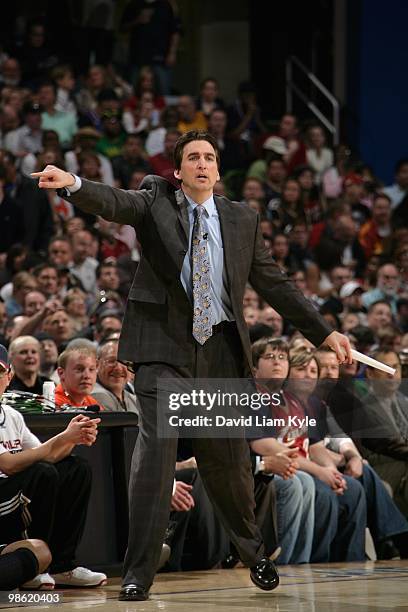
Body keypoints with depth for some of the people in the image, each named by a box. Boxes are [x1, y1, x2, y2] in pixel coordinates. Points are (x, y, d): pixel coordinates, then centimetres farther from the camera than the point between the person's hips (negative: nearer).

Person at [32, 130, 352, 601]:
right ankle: (138, 574, -12)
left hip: (221, 350, 3)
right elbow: (116, 203, -17)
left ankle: (253, 552, 35)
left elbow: (274, 284, 16)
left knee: (227, 459, 10)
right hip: (165, 347, -3)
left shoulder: (242, 220, 11)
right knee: (155, 450, -14)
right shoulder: (156, 201, 3)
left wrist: (325, 333, 14)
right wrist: (72, 185, -39)